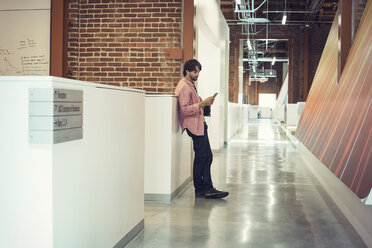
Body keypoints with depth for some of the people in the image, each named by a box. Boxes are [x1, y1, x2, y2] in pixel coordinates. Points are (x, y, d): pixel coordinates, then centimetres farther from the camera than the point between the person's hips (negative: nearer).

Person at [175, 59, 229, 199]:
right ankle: (200, 190, 3)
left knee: (207, 157, 8)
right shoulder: (184, 87, -13)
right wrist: (202, 104, -23)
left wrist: (204, 102, 15)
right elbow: (185, 109, -22)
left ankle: (207, 189, 11)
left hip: (199, 124, 11)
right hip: (194, 126, -11)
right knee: (201, 158, -7)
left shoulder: (191, 85, 21)